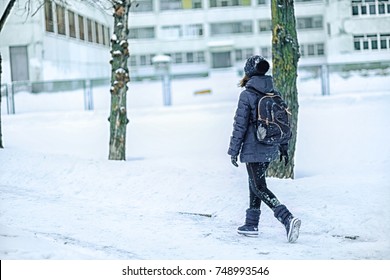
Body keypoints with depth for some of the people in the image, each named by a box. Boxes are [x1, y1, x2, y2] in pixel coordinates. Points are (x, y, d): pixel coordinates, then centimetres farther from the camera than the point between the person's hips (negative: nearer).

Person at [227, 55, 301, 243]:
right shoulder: (274, 93, 6)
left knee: (259, 188, -4)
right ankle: (251, 225, 24)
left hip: (253, 149, -7)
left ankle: (288, 219, -21)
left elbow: (240, 125, -12)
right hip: (270, 150, 7)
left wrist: (234, 151, -5)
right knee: (255, 184, 19)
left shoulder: (247, 95, -13)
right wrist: (284, 148, 19)